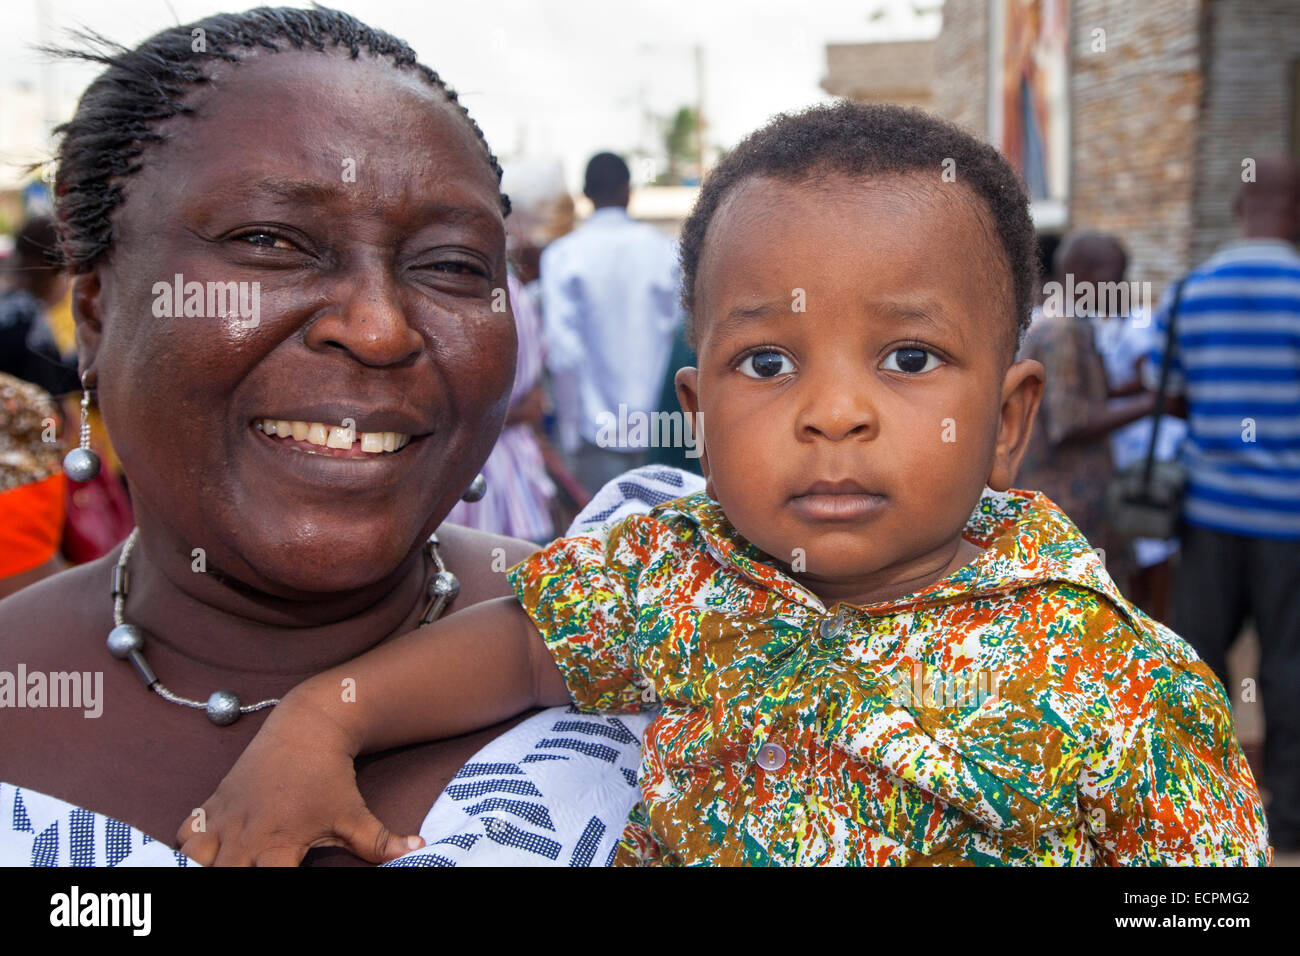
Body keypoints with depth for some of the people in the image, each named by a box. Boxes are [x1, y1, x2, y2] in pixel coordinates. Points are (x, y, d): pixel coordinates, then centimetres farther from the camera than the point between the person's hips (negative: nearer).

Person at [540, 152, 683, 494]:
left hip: (597, 427, -1)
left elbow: (563, 350, -9)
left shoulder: (561, 255, -5)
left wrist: (570, 429, -3)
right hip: (660, 427, 2)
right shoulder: (663, 248, -1)